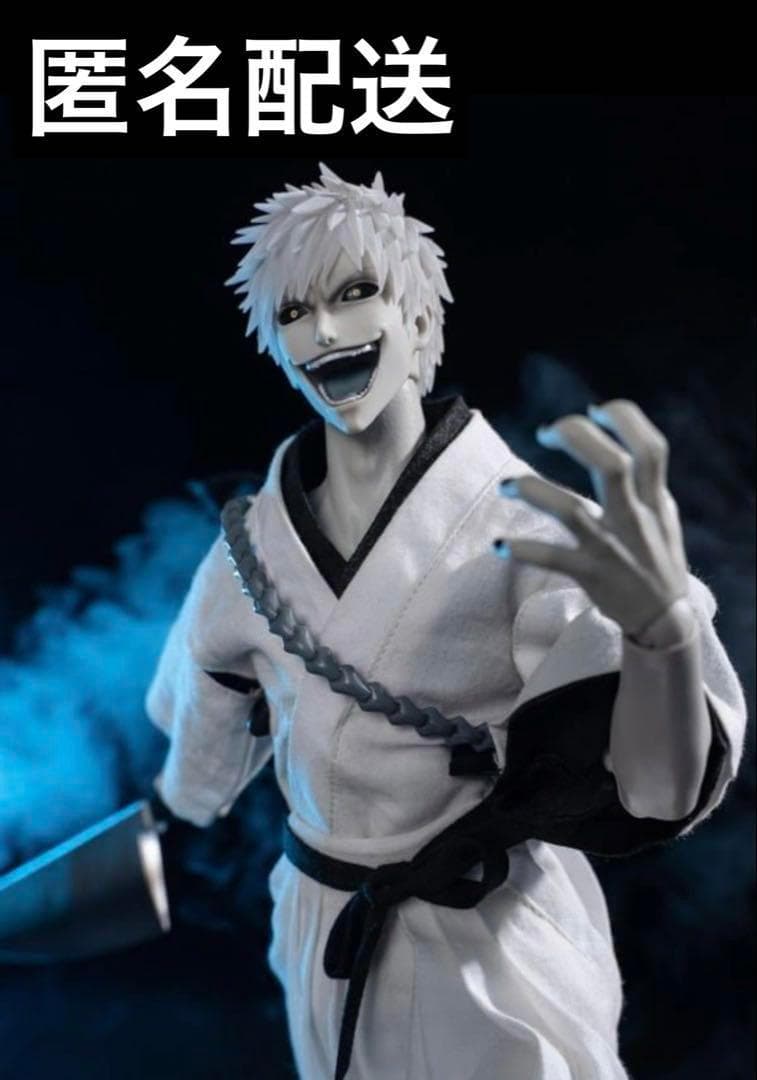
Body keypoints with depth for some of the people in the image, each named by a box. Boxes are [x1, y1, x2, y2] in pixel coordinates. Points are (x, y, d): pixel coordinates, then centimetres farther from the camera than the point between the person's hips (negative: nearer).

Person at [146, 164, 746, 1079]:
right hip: (324, 933, 6)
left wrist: (665, 619, -49)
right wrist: (191, 787, 33)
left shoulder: (523, 526, -20)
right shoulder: (256, 538, -6)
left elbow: (655, 795, -29)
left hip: (492, 944, -5)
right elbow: (211, 684, 16)